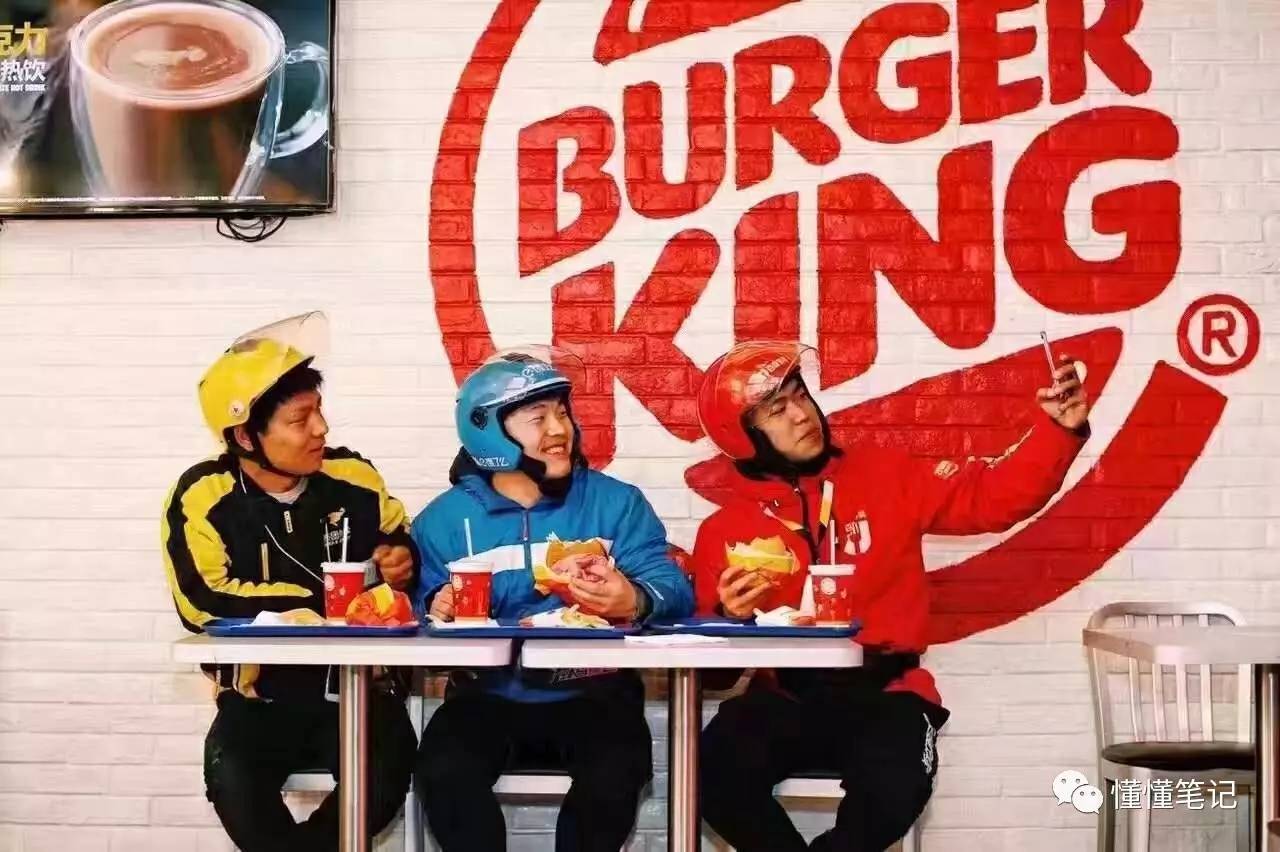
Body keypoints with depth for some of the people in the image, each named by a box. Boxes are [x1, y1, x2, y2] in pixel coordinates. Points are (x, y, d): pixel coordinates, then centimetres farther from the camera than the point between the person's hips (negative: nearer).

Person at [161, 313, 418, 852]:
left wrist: (403, 562, -3)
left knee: (389, 768, -28)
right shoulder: (203, 498, -8)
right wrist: (320, 603, -17)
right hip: (263, 695, -2)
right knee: (233, 777, -33)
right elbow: (203, 602, -20)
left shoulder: (353, 478, 3)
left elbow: (401, 544, 22)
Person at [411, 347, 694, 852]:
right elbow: (421, 607, 3)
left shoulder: (616, 503, 4)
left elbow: (674, 591, -5)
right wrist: (438, 610, -20)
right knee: (443, 770, -29)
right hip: (488, 698, 1)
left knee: (616, 772, -30)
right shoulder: (445, 518, 8)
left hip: (592, 695, 0)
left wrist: (635, 602, -28)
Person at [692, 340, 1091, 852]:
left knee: (894, 786, -33)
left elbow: (991, 496, 6)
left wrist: (1060, 429, -7)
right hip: (786, 700, 0)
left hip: (884, 694, 0)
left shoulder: (885, 477, 8)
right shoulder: (724, 532, 6)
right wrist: (730, 617, -17)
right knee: (717, 768, -31)